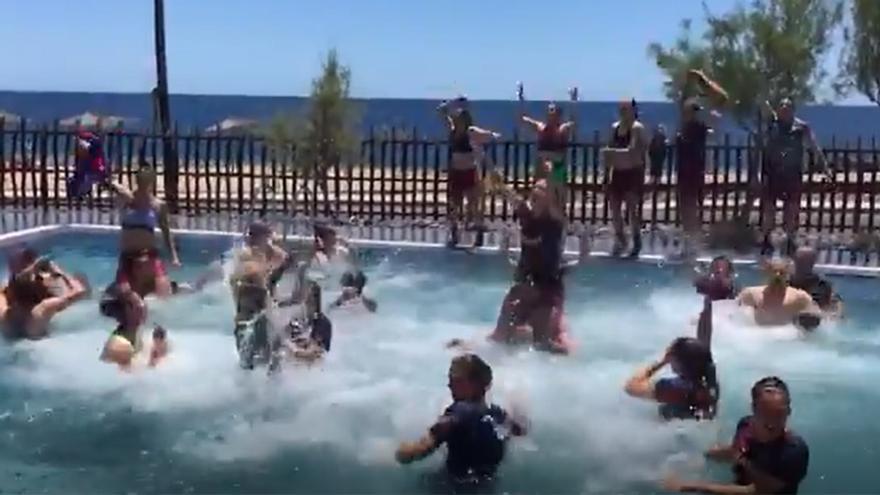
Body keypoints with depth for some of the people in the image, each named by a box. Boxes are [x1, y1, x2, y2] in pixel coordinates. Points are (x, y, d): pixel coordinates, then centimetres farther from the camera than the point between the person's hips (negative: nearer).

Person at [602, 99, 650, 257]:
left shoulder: (637, 128, -12)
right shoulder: (615, 127, 9)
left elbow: (632, 151, -22)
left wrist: (613, 152, -28)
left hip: (633, 172, -7)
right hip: (618, 172, 7)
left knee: (632, 208, -5)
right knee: (615, 208, 7)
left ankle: (637, 241, 6)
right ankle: (620, 239, 21)